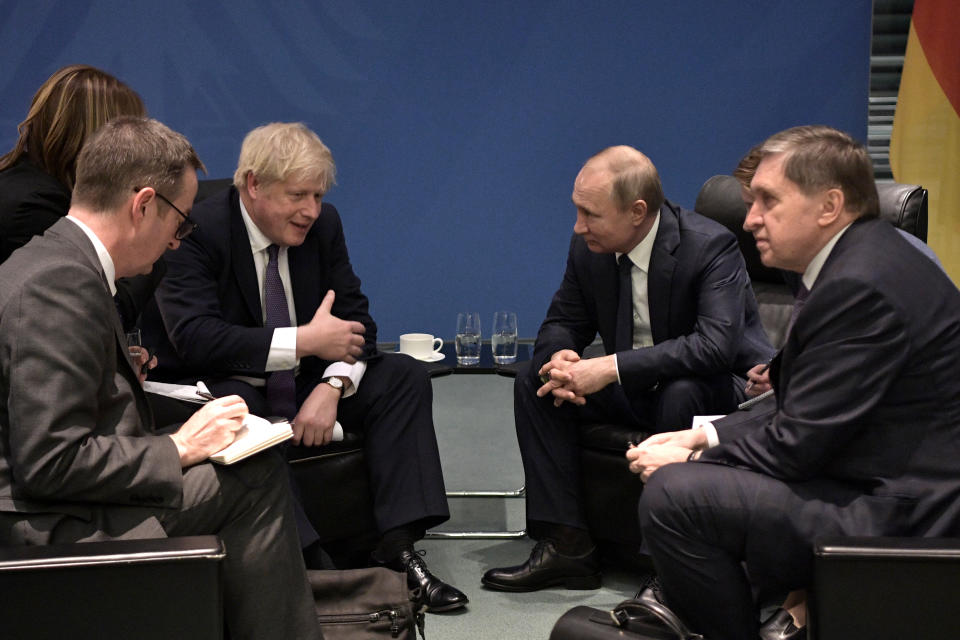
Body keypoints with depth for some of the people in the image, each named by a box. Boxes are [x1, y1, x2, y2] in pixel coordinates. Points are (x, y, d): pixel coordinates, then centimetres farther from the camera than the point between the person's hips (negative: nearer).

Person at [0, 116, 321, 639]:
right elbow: (49, 463, -25)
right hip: (45, 525, -10)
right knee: (256, 480, -11)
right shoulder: (61, 284, -20)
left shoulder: (51, 261, 11)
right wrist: (178, 449, -15)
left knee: (260, 472, 6)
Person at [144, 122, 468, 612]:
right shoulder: (197, 231, -18)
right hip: (219, 384, -6)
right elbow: (196, 338, -30)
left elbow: (355, 319, 0)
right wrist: (305, 340, -30)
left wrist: (331, 387, -21)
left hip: (301, 381, 6)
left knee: (404, 377, -11)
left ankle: (398, 545, -20)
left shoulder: (323, 223, 0)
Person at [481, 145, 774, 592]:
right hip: (635, 389, 7)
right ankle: (567, 544, -12)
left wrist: (611, 368, -38)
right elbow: (563, 321, 8)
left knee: (680, 394, -39)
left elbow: (716, 345, -36)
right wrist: (559, 357, -19)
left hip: (721, 387, -6)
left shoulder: (710, 246, -23)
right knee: (534, 381, -10)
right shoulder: (589, 249, -4)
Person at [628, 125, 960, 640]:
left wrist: (687, 461, -7)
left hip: (900, 516, -11)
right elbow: (802, 419, 14)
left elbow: (797, 443, -20)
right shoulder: (859, 261, 11)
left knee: (672, 496, -19)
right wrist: (704, 438, 6)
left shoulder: (863, 285, -22)